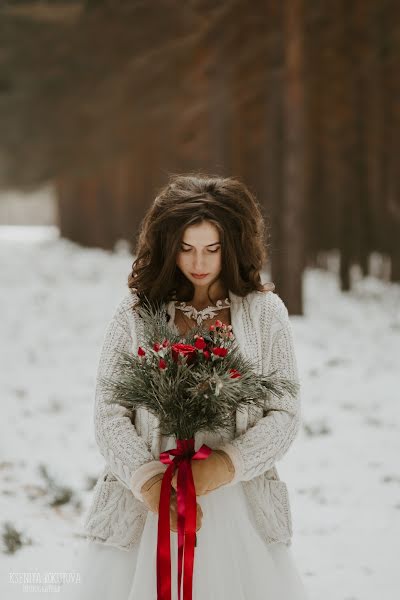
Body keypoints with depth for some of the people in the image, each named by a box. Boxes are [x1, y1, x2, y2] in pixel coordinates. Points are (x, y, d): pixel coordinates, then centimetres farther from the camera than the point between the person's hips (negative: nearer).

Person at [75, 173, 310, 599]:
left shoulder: (265, 312, 3)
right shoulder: (136, 313, 1)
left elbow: (285, 414, 0)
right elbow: (109, 416, -2)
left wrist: (227, 463, -14)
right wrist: (148, 481, -16)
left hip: (237, 506, 1)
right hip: (144, 510, 0)